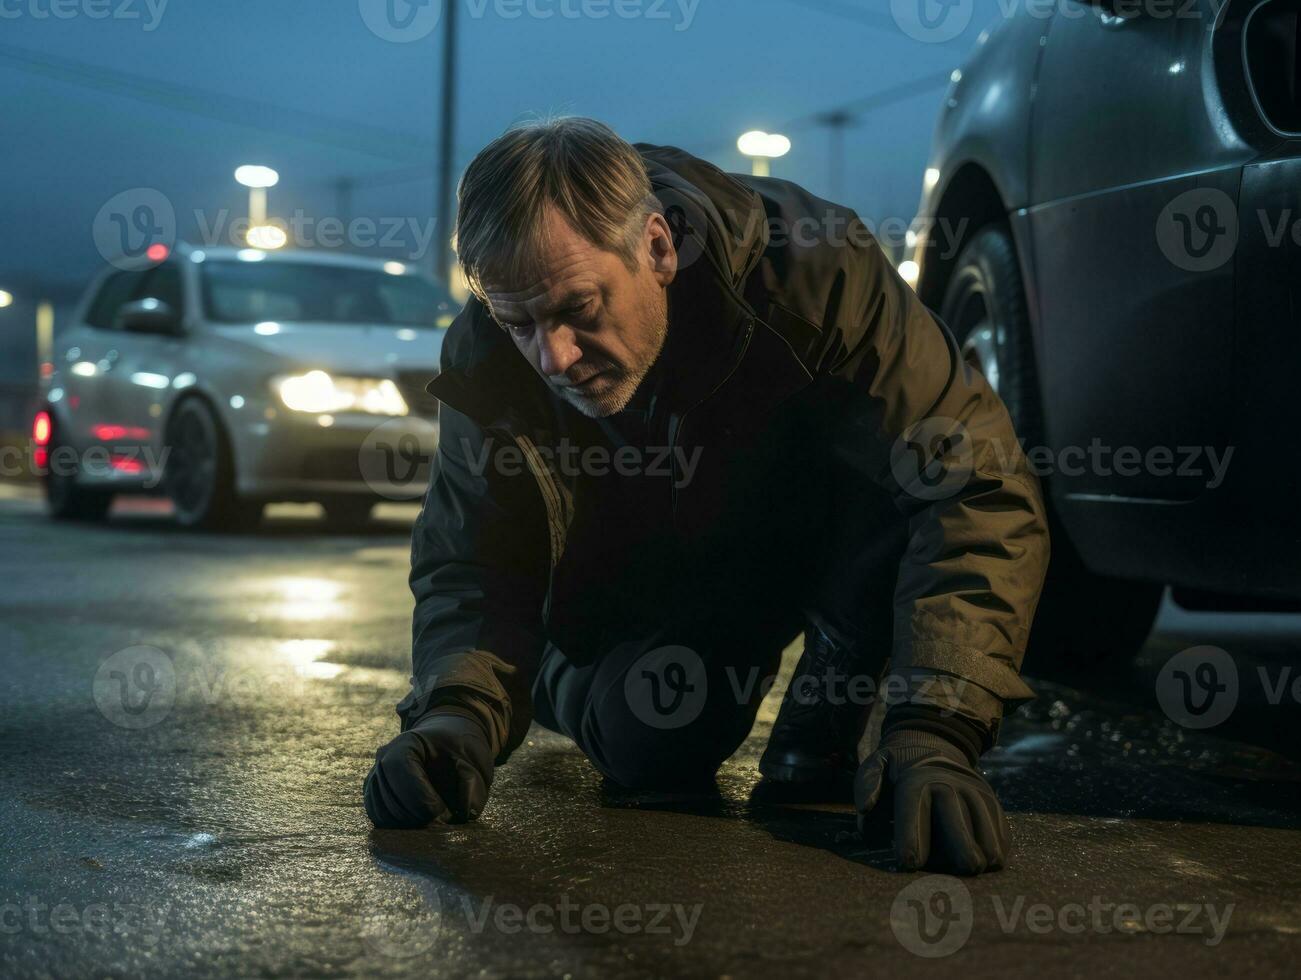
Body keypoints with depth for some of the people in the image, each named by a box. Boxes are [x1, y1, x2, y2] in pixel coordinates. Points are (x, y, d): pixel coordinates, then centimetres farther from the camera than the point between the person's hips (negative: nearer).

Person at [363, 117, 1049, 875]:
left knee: (900, 453, -34)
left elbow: (979, 489, -40)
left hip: (817, 546, -2)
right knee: (644, 744, -22)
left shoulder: (810, 268, -37)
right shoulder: (485, 359, -25)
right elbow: (473, 570, -18)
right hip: (645, 597, 3)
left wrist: (934, 734, -51)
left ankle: (823, 724, -9)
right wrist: (458, 713, -41)